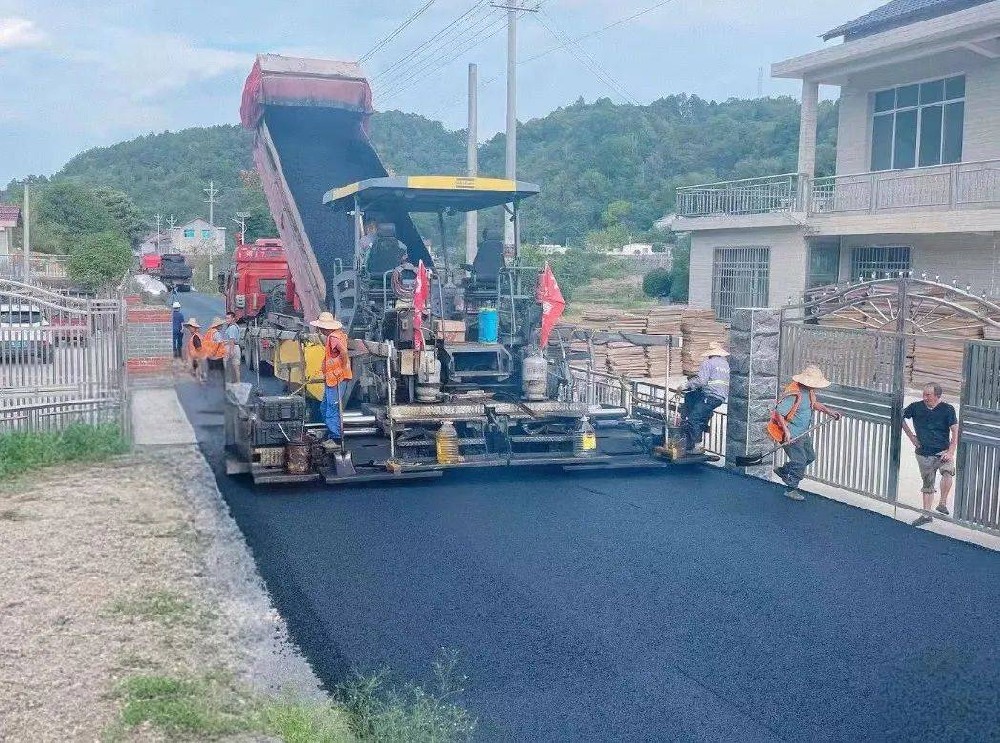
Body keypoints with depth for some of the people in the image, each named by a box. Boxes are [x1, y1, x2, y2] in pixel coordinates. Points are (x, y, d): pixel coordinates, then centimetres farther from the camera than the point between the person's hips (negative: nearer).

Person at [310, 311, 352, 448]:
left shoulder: (333, 337, -18)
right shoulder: (339, 334, 14)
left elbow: (343, 351, -35)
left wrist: (343, 368, -26)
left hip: (337, 380, -11)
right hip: (331, 380, 11)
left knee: (333, 411, -5)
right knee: (325, 408, 18)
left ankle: (337, 440, 1)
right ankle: (333, 436, 24)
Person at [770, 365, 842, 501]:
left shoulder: (809, 391, 3)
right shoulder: (794, 394, -27)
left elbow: (814, 403, 25)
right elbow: (779, 412, -29)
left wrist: (829, 411, 14)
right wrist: (786, 431, -31)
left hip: (803, 433, 10)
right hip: (791, 435, -10)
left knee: (810, 457, 18)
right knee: (800, 462, -5)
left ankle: (782, 471, 33)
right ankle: (791, 490, 12)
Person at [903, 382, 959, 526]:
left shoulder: (947, 409, -6)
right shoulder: (916, 407, 0)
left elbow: (955, 432, -8)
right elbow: (900, 418, 14)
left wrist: (950, 452, -17)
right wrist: (911, 436, 7)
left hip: (942, 452, -2)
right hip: (923, 454, 2)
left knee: (948, 471, -31)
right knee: (927, 485, 9)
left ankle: (942, 503, -15)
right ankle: (926, 515, 21)